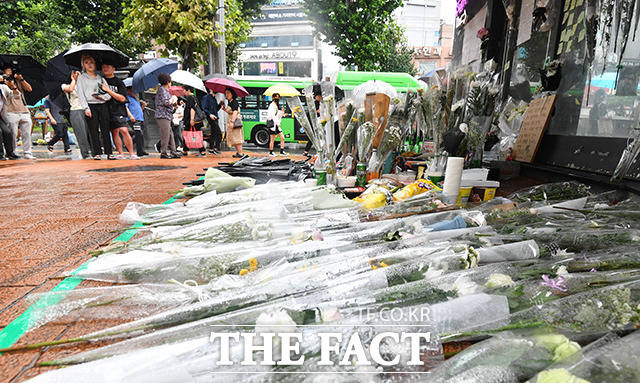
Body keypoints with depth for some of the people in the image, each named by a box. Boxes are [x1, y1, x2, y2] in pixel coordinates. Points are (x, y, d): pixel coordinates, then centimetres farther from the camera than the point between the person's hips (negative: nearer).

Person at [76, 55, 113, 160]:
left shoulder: (100, 77, 17)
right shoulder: (81, 78, 10)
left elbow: (109, 94, 13)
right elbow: (80, 94, 1)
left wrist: (102, 97, -8)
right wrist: (86, 108, -10)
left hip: (103, 105, 2)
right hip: (91, 106, -2)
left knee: (106, 129, -2)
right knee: (93, 131, -4)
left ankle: (109, 153, -1)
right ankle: (97, 153, -1)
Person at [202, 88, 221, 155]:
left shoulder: (214, 98, 19)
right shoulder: (206, 97, -5)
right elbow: (204, 108, -12)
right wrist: (210, 114, -25)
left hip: (215, 118, 9)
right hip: (211, 118, -9)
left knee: (213, 133, 10)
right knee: (219, 133, -13)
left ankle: (211, 149, 16)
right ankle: (216, 148, -8)